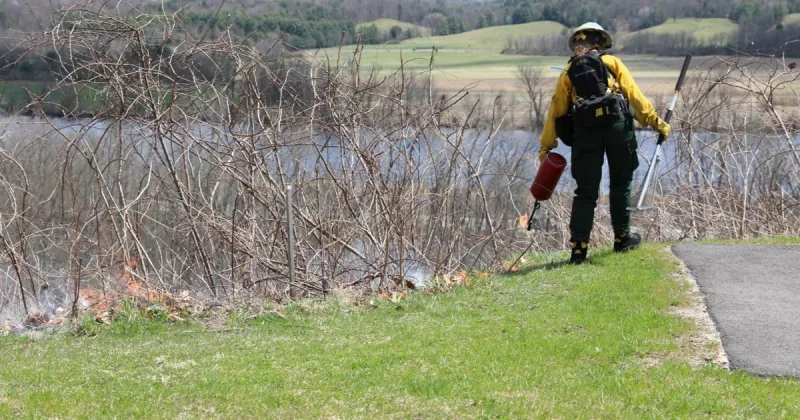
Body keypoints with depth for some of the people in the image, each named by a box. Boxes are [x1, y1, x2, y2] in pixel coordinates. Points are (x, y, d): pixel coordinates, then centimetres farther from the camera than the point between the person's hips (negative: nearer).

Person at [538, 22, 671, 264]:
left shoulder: (568, 73, 17)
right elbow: (634, 95, 2)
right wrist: (656, 122, 2)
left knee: (586, 192, 4)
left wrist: (546, 145, 14)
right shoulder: (612, 63, 12)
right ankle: (622, 238, 19)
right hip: (617, 125, -2)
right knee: (620, 184, 14)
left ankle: (579, 247, -4)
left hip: (585, 132, 2)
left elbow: (556, 109, 12)